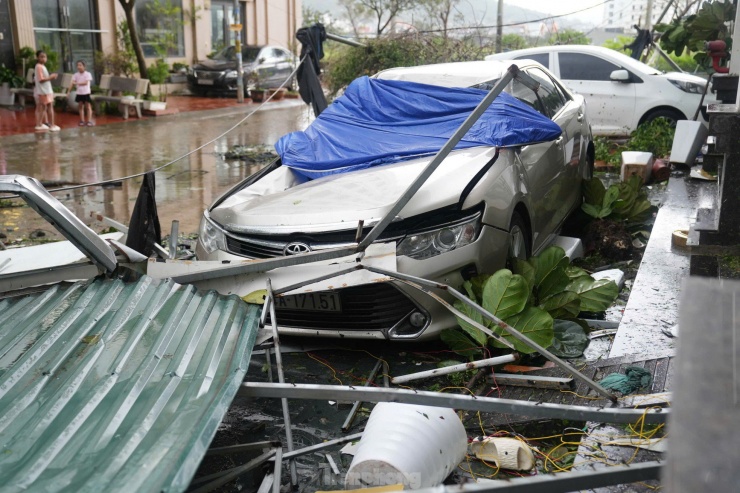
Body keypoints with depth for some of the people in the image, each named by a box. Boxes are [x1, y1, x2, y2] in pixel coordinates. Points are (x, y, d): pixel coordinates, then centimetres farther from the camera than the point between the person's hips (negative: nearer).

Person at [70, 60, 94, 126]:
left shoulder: (87, 74, -7)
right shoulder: (76, 74, 3)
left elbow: (86, 83, -17)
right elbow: (72, 83, -4)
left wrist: (78, 83, -22)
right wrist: (68, 91, -13)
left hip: (86, 93, -4)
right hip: (79, 93, 4)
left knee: (88, 107, -1)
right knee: (81, 107, 8)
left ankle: (89, 121, 0)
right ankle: (82, 121, 13)